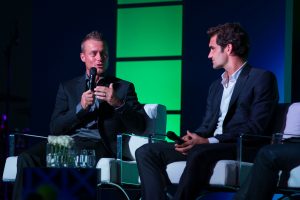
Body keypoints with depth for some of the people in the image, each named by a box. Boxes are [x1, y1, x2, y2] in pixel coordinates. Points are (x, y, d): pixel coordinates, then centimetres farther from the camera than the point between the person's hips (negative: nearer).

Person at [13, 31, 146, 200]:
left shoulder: (124, 88, 18)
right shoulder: (68, 87, 23)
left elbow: (140, 126, 6)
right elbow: (55, 128, 11)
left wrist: (118, 104, -11)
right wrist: (80, 107, -4)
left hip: (99, 146, -3)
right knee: (27, 158, -28)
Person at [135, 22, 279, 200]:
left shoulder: (262, 78, 1)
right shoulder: (216, 87, 27)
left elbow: (256, 127, -10)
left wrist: (209, 141, -18)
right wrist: (192, 139, -5)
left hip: (240, 147, -8)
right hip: (207, 146, 8)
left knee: (199, 154, -39)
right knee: (145, 152, -8)